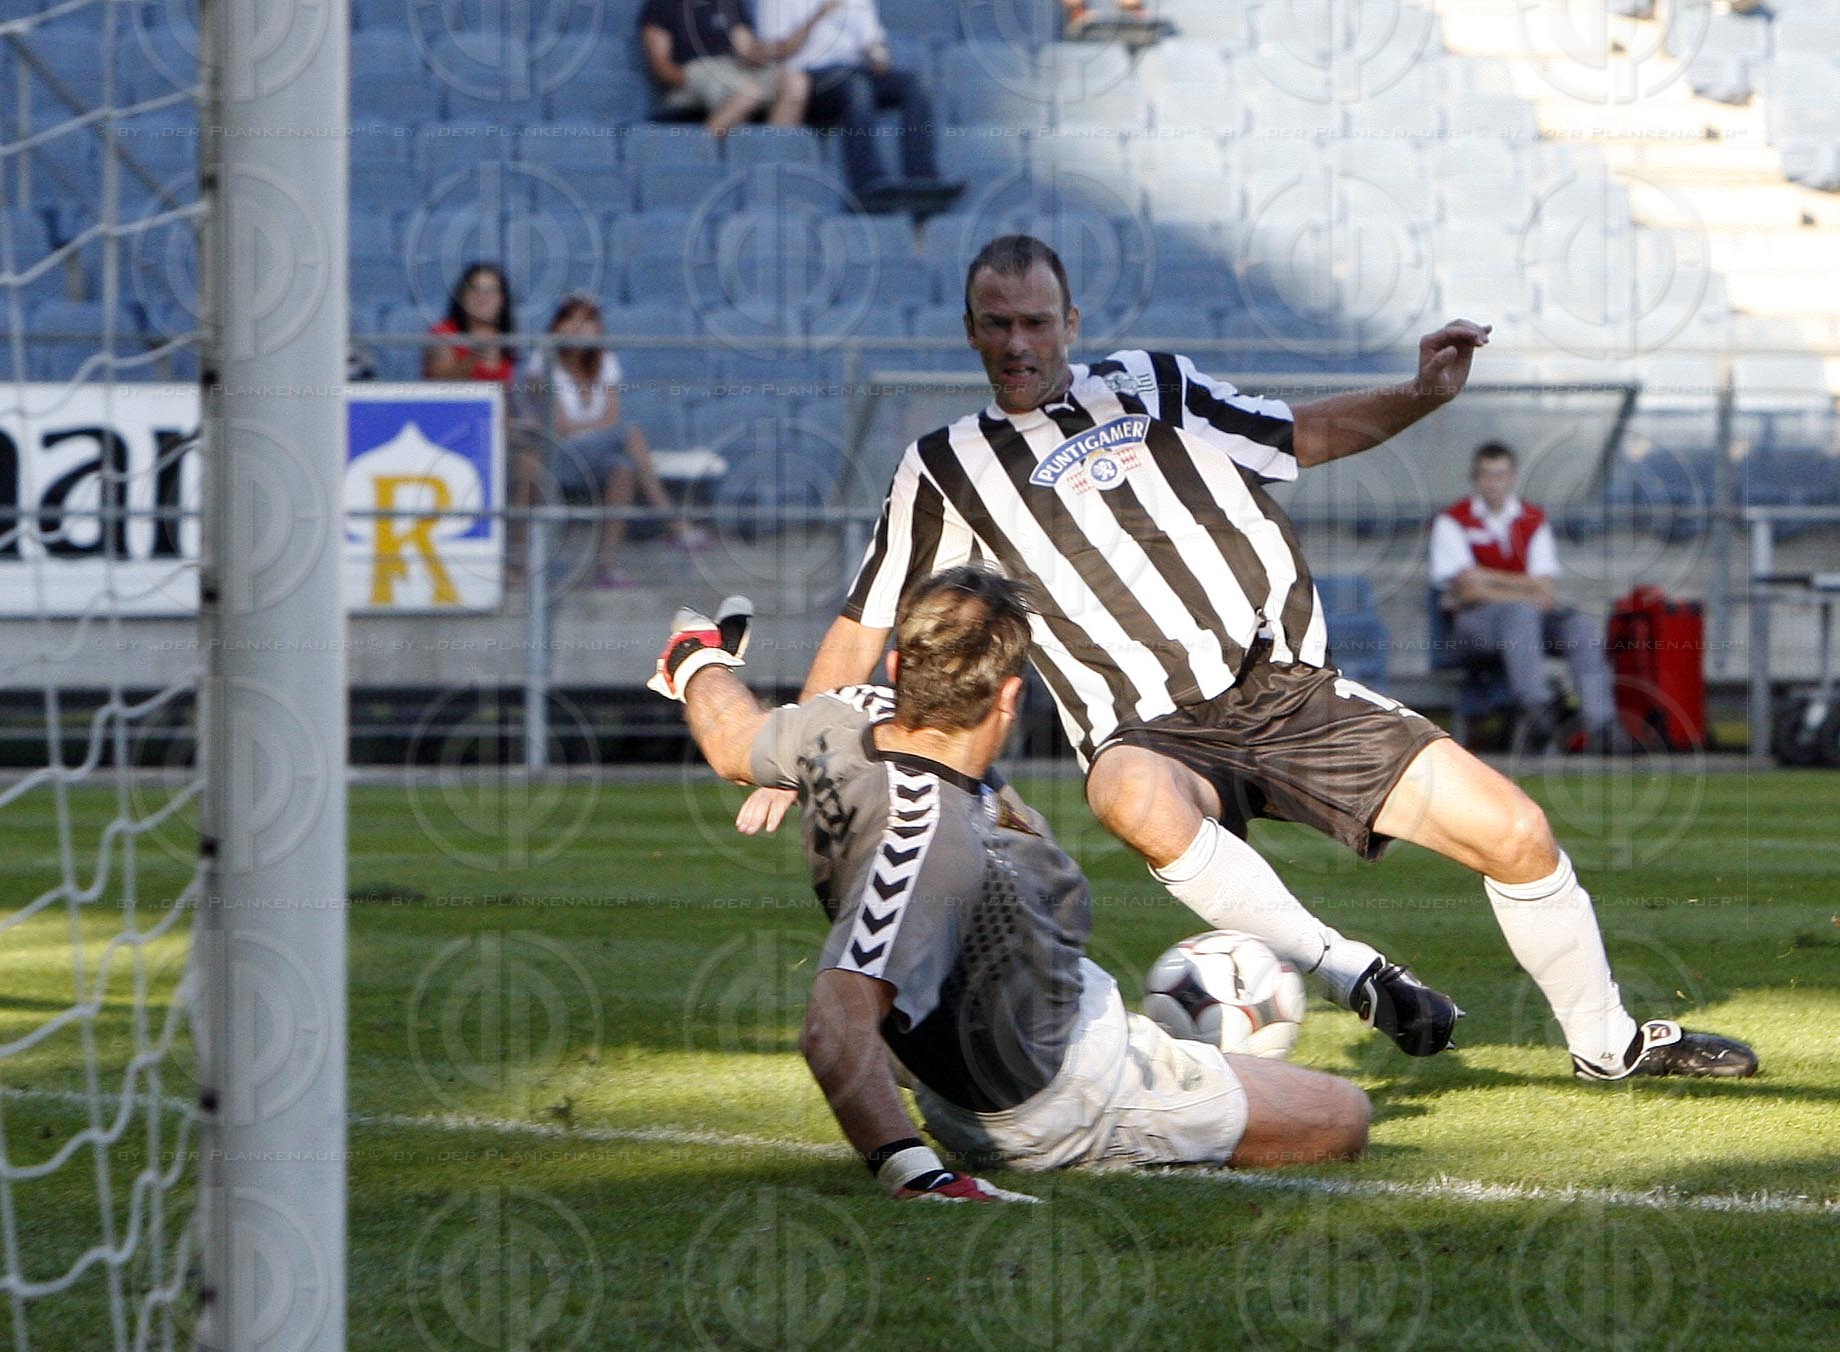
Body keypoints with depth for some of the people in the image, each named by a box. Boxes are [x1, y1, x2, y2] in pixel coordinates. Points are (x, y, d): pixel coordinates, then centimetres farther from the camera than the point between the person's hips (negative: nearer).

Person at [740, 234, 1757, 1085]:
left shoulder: (1153, 388, 13)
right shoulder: (947, 471, 7)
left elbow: (1307, 434, 24)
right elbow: (862, 632, 13)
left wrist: (1422, 396, 8)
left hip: (1291, 692, 3)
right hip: (1155, 734, -3)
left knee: (1514, 832, -7)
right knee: (1137, 800, -42)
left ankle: (1605, 1039, 17)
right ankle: (1349, 973, -35)